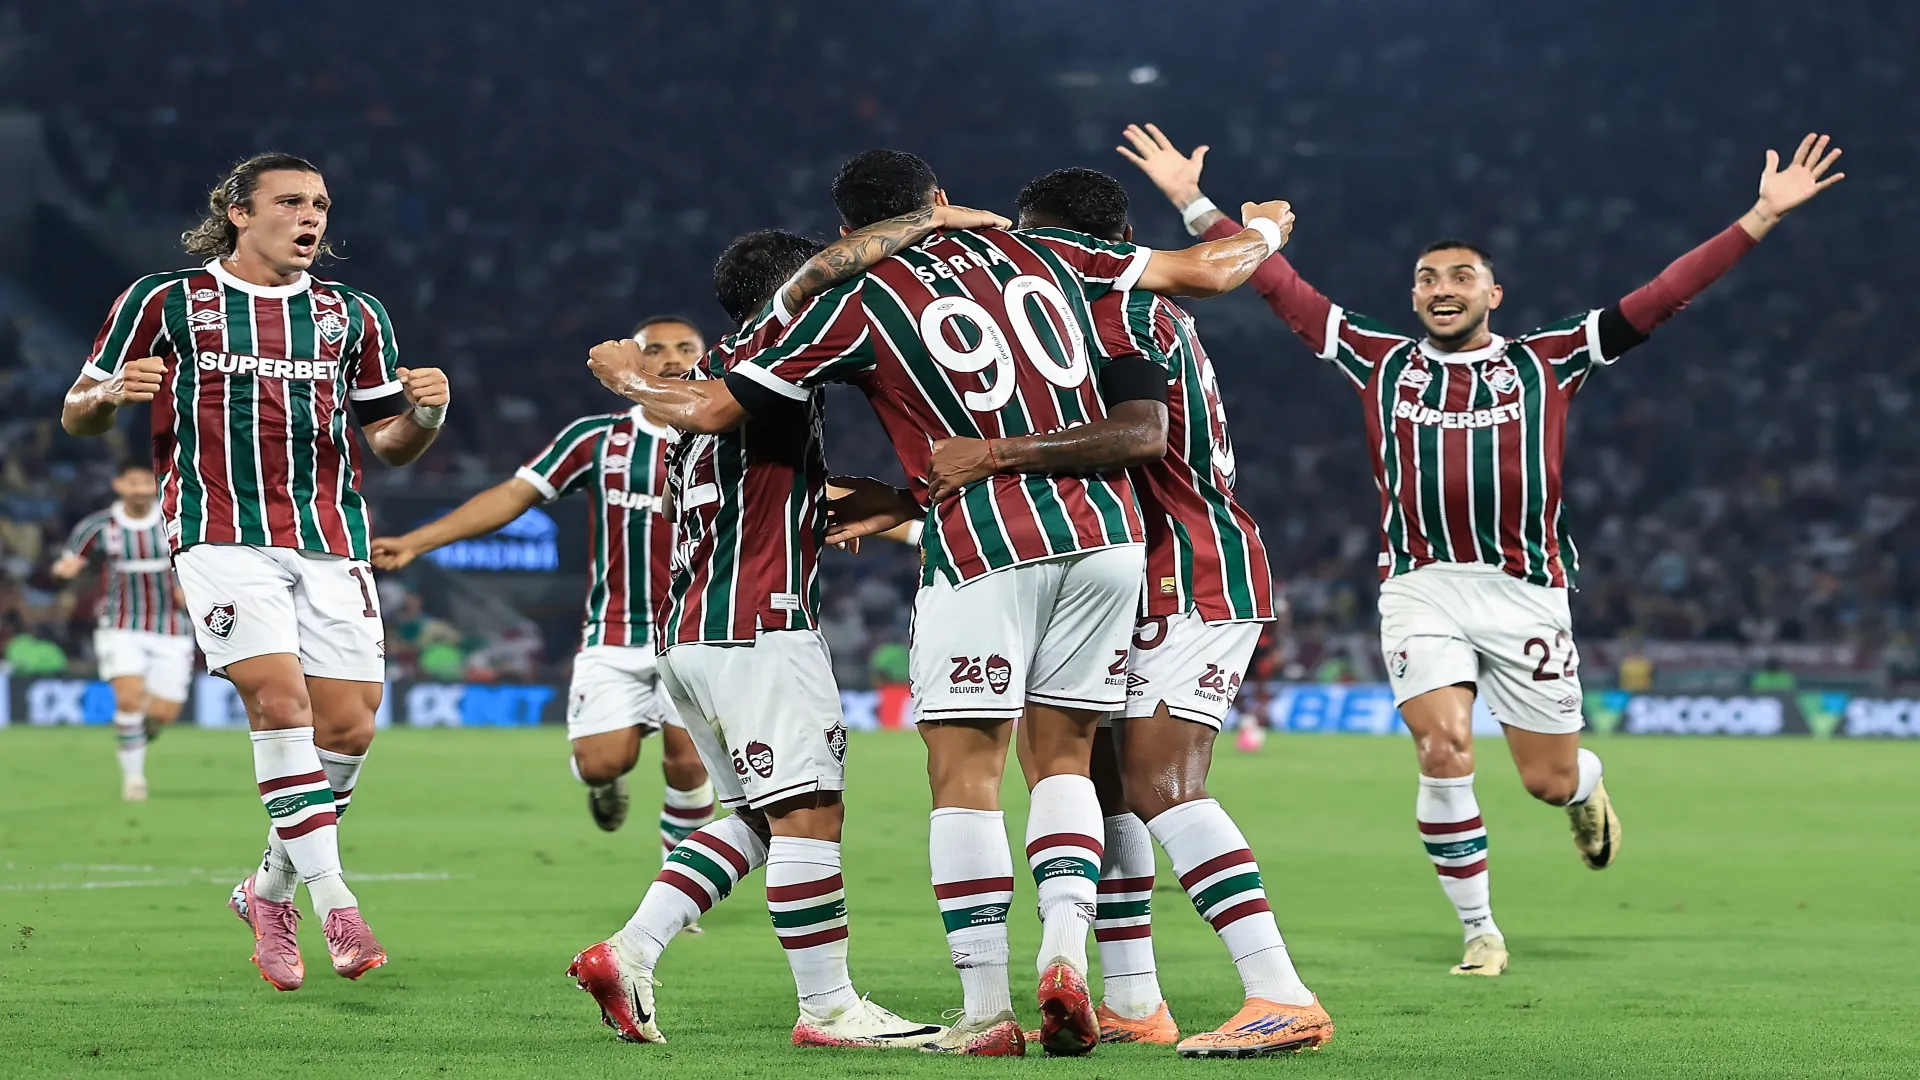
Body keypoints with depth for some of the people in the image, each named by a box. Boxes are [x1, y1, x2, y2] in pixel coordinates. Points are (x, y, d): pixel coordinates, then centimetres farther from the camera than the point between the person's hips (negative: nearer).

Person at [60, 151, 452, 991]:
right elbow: (78, 414, 10)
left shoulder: (353, 315, 15)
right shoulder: (165, 302, 5)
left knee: (348, 727, -3)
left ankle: (271, 888, 19)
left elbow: (389, 443, 20)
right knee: (280, 699, -21)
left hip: (332, 539, 4)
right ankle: (335, 905, -20)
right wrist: (112, 394, -14)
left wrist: (425, 414, -3)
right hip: (222, 534, -4)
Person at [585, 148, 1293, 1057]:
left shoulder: (859, 301, 0)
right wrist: (1263, 229, 41)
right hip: (1103, 538, 5)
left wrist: (627, 375, 23)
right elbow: (1208, 268, 19)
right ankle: (1064, 955, -6)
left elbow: (708, 409, 3)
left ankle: (986, 1009, -3)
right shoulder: (1041, 254, 12)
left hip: (985, 553, -4)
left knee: (964, 777, 2)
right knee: (1061, 760, 13)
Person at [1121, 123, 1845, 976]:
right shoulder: (1381, 361, 10)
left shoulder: (1546, 360, 7)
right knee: (1443, 753, -15)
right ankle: (1478, 930, 2)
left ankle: (1585, 791, 43)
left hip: (1525, 590, 0)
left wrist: (1761, 218, -2)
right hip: (1420, 588, 0)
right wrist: (1193, 204, 10)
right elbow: (1281, 286, 12)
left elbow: (1658, 298, 4)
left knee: (1549, 779, 3)